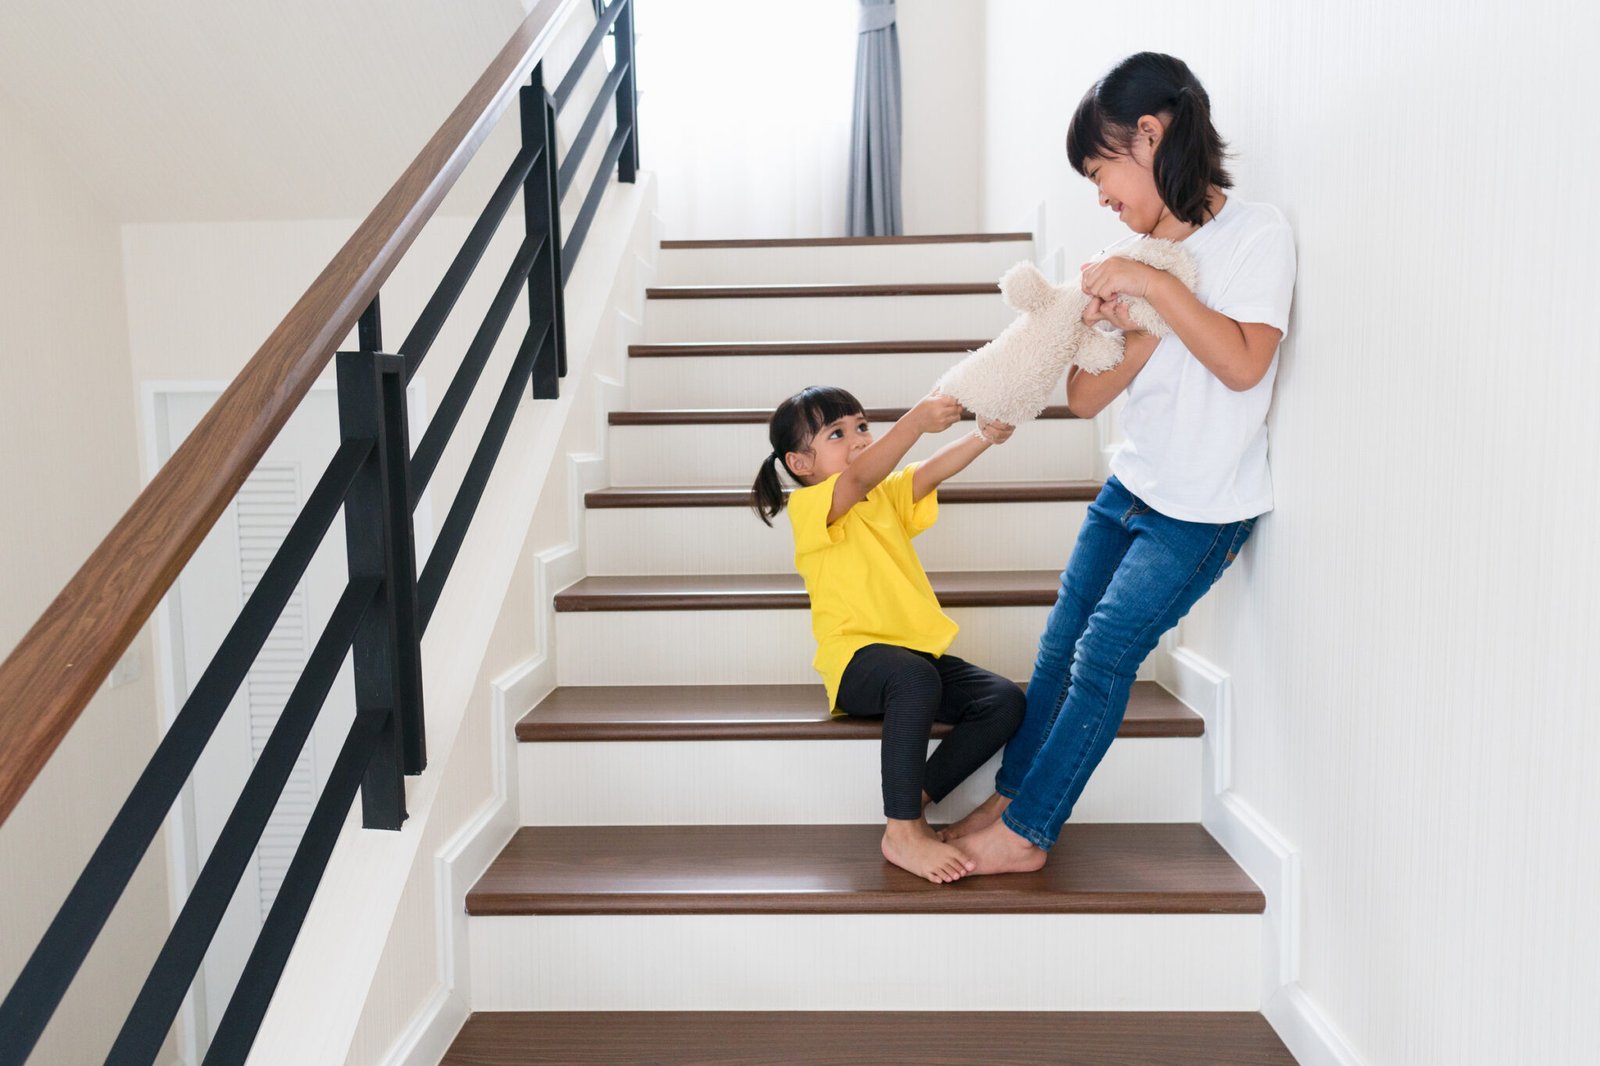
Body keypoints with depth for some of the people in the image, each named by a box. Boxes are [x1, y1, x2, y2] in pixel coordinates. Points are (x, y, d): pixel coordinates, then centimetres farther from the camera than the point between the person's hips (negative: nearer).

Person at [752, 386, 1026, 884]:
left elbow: (933, 472, -2)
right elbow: (861, 478, -28)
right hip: (854, 660, -7)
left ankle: (912, 802, -7)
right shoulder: (808, 506, -6)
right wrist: (916, 421, -43)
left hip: (917, 652, 7)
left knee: (1005, 700, -13)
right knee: (915, 677, -38)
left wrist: (985, 436, -22)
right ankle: (901, 832, -26)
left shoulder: (887, 494, 18)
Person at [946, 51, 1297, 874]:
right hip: (1131, 488, 6)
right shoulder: (1141, 255, 6)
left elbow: (1243, 362, -24)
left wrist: (1156, 287, -23)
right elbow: (1083, 397, 0)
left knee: (1104, 656, -5)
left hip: (1203, 510, -6)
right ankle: (1011, 796, 21)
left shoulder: (1257, 231, -11)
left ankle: (1026, 834, 7)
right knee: (1060, 644, 7)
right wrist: (1140, 334, -16)